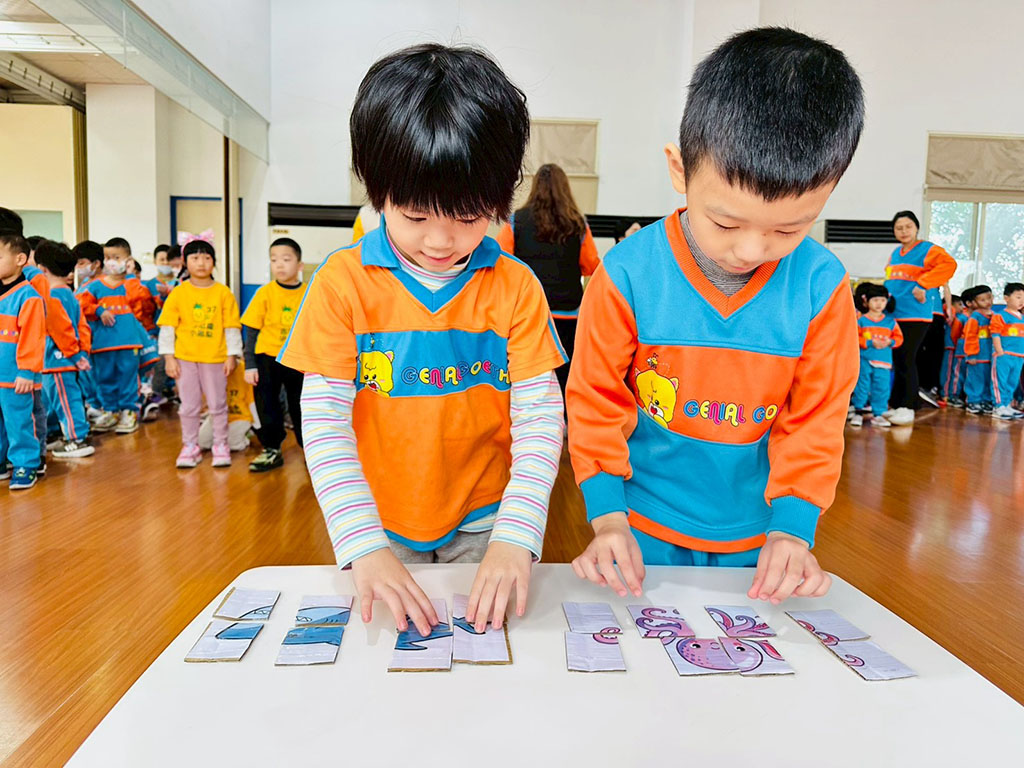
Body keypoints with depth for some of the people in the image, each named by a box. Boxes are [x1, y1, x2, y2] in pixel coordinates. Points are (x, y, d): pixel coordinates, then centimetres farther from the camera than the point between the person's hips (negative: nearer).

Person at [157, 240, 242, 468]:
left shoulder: (223, 293, -1)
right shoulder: (178, 293, 0)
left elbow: (232, 327, 0)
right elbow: (168, 327, 1)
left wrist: (232, 355, -4)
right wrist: (169, 357, -3)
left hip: (215, 358, -1)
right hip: (185, 358, 1)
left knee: (218, 404, 7)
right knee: (189, 405, 10)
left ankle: (220, 445, 21)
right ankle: (190, 446, 23)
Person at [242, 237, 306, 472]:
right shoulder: (265, 293, -6)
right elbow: (252, 331, -2)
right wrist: (250, 365, -5)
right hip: (268, 358, 0)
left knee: (300, 406, 10)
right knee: (267, 406, 8)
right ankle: (271, 450, 23)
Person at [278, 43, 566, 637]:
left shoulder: (516, 287, -8)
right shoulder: (343, 282, -10)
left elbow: (541, 419, -10)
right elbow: (324, 422, -12)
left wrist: (515, 538, -21)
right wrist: (363, 546, -21)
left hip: (483, 524, 1)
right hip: (378, 527, 0)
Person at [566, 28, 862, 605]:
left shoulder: (822, 286, -12)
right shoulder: (627, 275, -18)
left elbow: (816, 417, -3)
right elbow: (595, 401, -9)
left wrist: (792, 527, -11)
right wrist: (608, 515, -14)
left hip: (760, 539, 2)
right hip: (646, 531, -1)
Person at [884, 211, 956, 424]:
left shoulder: (928, 250, -5)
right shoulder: (895, 254, 16)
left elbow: (949, 264, -21)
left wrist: (922, 285, -21)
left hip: (915, 316, -6)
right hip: (892, 314, 6)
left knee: (906, 361, -6)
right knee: (895, 361, 9)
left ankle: (907, 408, 2)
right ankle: (894, 405, 16)